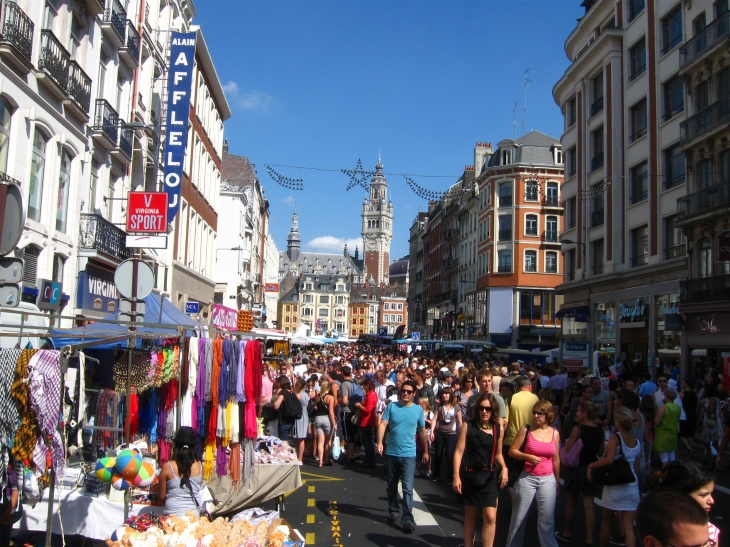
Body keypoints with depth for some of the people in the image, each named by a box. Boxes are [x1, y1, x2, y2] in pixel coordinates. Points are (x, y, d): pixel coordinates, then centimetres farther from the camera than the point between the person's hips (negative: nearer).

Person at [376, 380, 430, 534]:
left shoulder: (418, 410, 0)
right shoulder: (391, 406, -3)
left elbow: (422, 431, 10)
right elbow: (382, 424, -11)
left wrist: (426, 451, 13)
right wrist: (379, 443, -25)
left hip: (408, 454, -1)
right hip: (391, 453, 2)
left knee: (407, 488, -7)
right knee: (391, 486, 16)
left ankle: (408, 518, -3)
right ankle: (393, 510, 34)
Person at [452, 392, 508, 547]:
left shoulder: (498, 428, 2)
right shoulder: (467, 426, -6)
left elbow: (498, 454, 13)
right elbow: (459, 452, -7)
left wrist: (504, 468, -5)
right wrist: (456, 476, -13)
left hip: (489, 477, 1)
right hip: (469, 476, -1)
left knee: (490, 517, -8)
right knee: (470, 516, 12)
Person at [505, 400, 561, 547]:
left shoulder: (555, 433, 4)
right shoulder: (526, 430, -4)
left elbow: (556, 459, 12)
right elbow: (512, 451, -1)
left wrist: (557, 481, 16)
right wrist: (527, 457, -17)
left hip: (548, 480, 2)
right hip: (527, 479, -1)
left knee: (547, 519, 3)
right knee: (519, 517, 7)